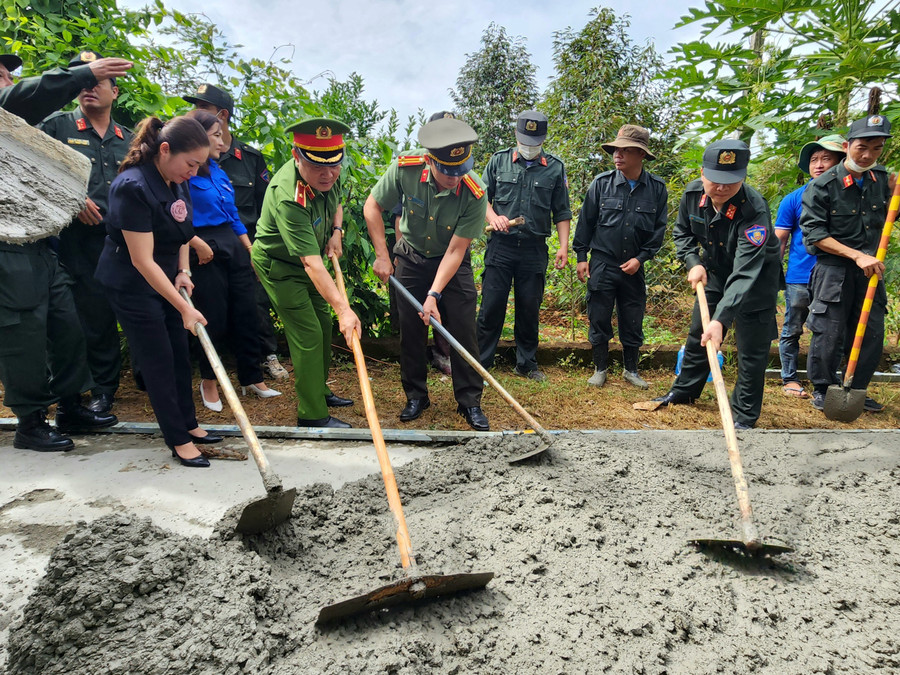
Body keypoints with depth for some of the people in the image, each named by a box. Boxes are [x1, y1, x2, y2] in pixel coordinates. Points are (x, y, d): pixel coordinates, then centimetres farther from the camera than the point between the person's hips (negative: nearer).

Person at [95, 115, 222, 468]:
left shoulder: (177, 182, -2)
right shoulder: (133, 187, -27)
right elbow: (143, 261, -27)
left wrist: (183, 271, 0)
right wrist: (184, 308, -26)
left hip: (166, 277, 8)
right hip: (132, 284, -8)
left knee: (180, 353, 13)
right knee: (159, 360, -1)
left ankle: (187, 424, 29)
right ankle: (179, 441, 10)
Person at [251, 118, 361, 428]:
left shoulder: (329, 176, -13)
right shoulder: (288, 197, -39)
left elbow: (336, 203, 13)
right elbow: (311, 264, -45)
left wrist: (336, 231, -7)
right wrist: (343, 308, -51)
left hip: (309, 260, 8)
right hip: (279, 265, -8)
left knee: (323, 326, 16)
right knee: (307, 334, -10)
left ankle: (318, 391, 35)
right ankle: (312, 416, 1)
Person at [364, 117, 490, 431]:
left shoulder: (475, 194, -28)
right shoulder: (405, 168, -24)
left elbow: (455, 251, -23)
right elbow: (372, 206, -9)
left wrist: (433, 295, -28)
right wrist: (382, 256, -12)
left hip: (453, 264, -1)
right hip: (411, 259, 2)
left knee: (463, 331, -4)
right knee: (410, 331, 4)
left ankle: (470, 401, 11)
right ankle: (416, 396, 21)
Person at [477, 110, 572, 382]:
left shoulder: (555, 167, 7)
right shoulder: (499, 160, 7)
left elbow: (562, 212, 10)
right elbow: (482, 196, 10)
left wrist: (563, 246, 1)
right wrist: (492, 217, -10)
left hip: (535, 249, 1)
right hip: (501, 245, 0)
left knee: (530, 308, 7)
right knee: (492, 305, -1)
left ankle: (526, 363, 20)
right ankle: (481, 362, 9)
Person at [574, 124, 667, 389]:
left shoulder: (657, 188, -1)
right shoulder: (602, 183, -3)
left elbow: (659, 228, 5)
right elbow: (585, 221, 3)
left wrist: (641, 258, -4)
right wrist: (581, 256, 2)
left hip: (633, 268, 1)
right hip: (602, 265, -1)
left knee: (633, 323, 10)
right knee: (599, 320, 6)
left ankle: (631, 370, 27)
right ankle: (600, 369, 22)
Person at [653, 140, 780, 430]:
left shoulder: (755, 211, -36)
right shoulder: (692, 193, -17)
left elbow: (745, 273, -43)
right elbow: (682, 232, 4)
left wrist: (721, 319, -51)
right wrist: (693, 262, -13)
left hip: (757, 278, -5)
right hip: (715, 273, 6)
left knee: (752, 349, -4)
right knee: (698, 335, 16)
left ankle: (744, 417, 10)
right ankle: (683, 391, 35)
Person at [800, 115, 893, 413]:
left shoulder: (882, 180, 6)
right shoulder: (823, 186, -11)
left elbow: (886, 220, 18)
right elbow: (814, 233, -13)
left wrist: (894, 195, -3)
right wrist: (857, 255, -19)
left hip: (870, 269, 5)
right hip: (834, 269, -5)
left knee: (871, 334, 7)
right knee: (829, 333, -2)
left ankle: (855, 391, 22)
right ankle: (823, 389, 16)